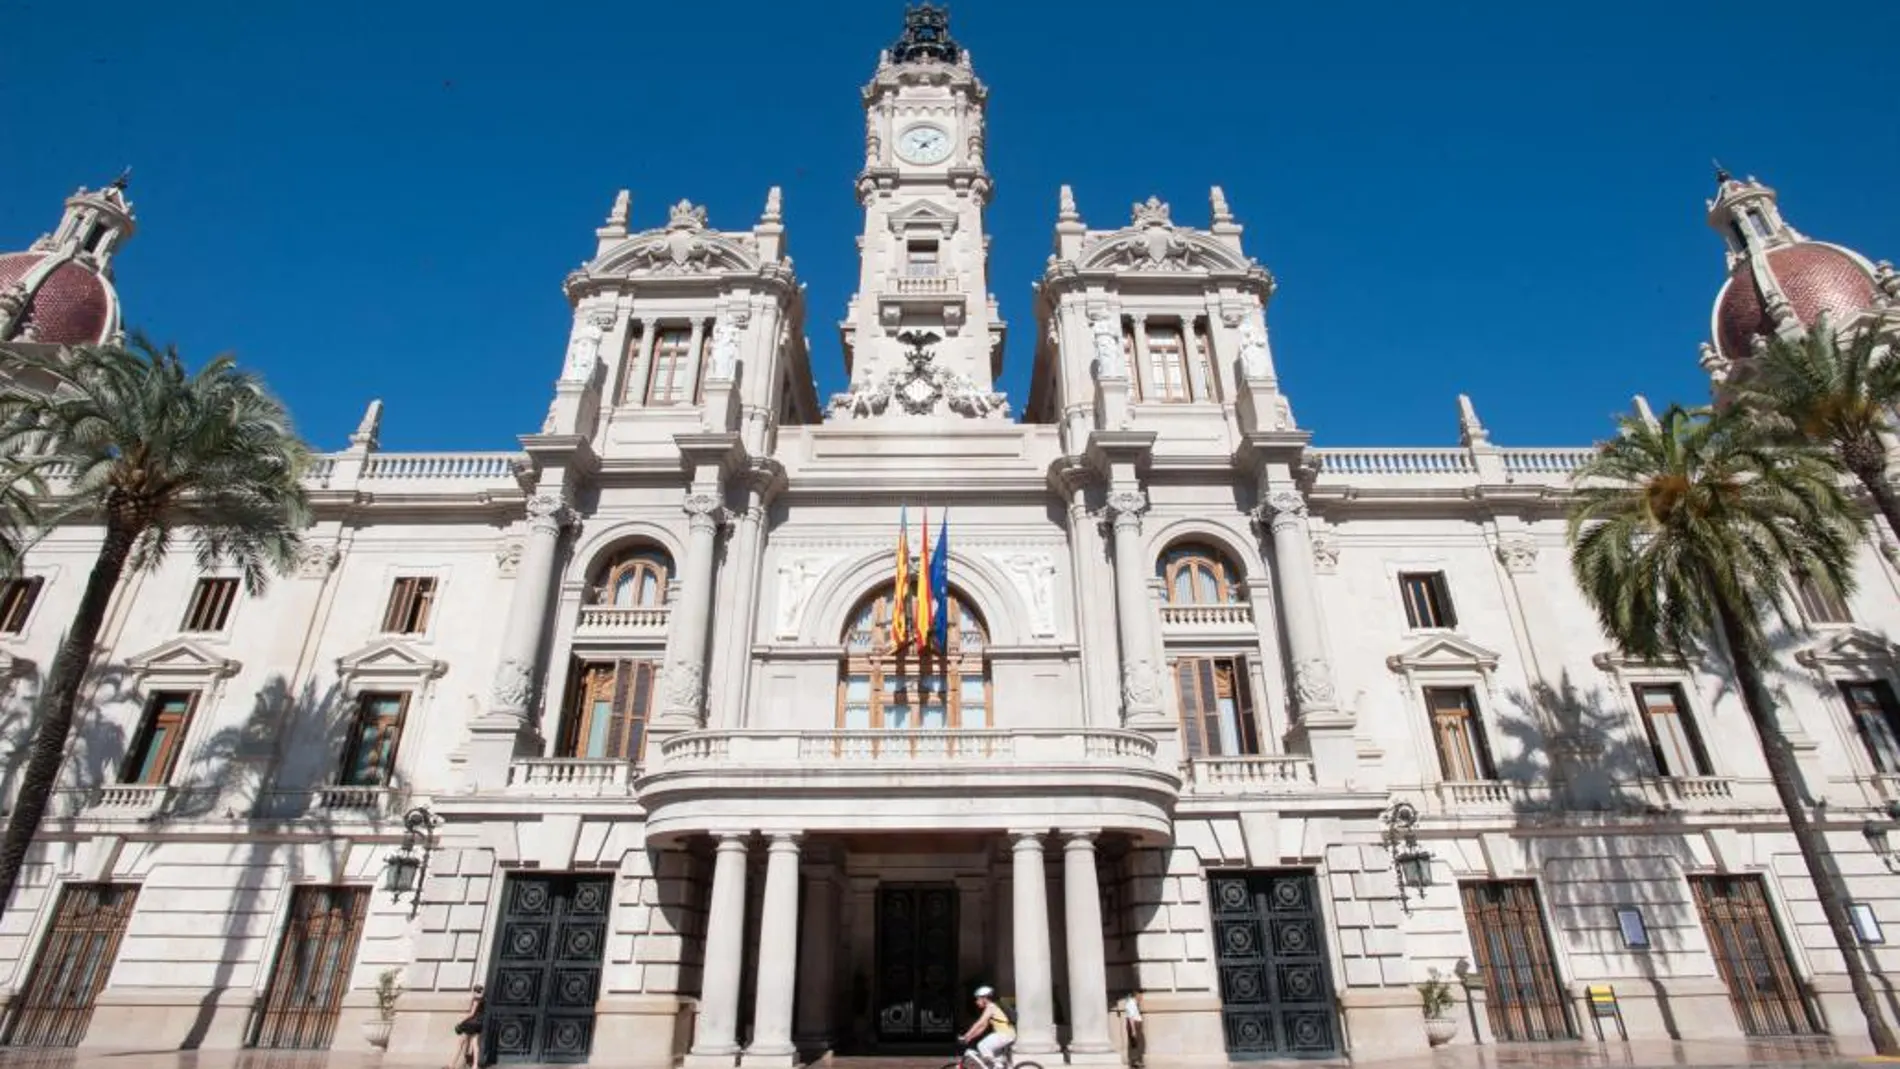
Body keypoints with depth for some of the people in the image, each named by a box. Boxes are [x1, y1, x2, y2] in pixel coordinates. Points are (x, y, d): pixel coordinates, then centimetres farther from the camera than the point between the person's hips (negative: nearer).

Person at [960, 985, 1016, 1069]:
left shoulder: (991, 1007, -8)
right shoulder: (992, 1008, 20)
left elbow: (979, 1024, -14)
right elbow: (983, 1027, 21)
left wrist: (966, 1036, -12)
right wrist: (970, 1037, 16)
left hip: (1005, 1035, -11)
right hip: (1010, 1035, 11)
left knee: (982, 1046, -12)